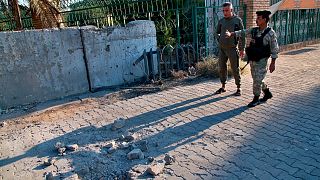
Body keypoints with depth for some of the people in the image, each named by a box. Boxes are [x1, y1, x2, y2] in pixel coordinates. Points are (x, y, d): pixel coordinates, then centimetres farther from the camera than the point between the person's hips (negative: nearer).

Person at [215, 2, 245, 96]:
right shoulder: (221, 21, 9)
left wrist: (242, 48, -4)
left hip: (232, 48, -4)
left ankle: (238, 88, 11)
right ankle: (223, 87, 22)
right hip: (222, 48, 4)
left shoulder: (237, 20, -1)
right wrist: (219, 39, 5)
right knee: (222, 68, 9)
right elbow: (217, 32, 23)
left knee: (235, 69, 0)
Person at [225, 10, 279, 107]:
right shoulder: (254, 30, 4)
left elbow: (275, 49, -12)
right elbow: (242, 32, 3)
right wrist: (230, 34, -12)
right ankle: (267, 94, 38)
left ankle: (256, 99, 16)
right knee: (257, 80, 17)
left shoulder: (271, 33, -14)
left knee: (257, 80, -3)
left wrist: (273, 63, -13)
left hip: (261, 61, -7)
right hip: (252, 60, 7)